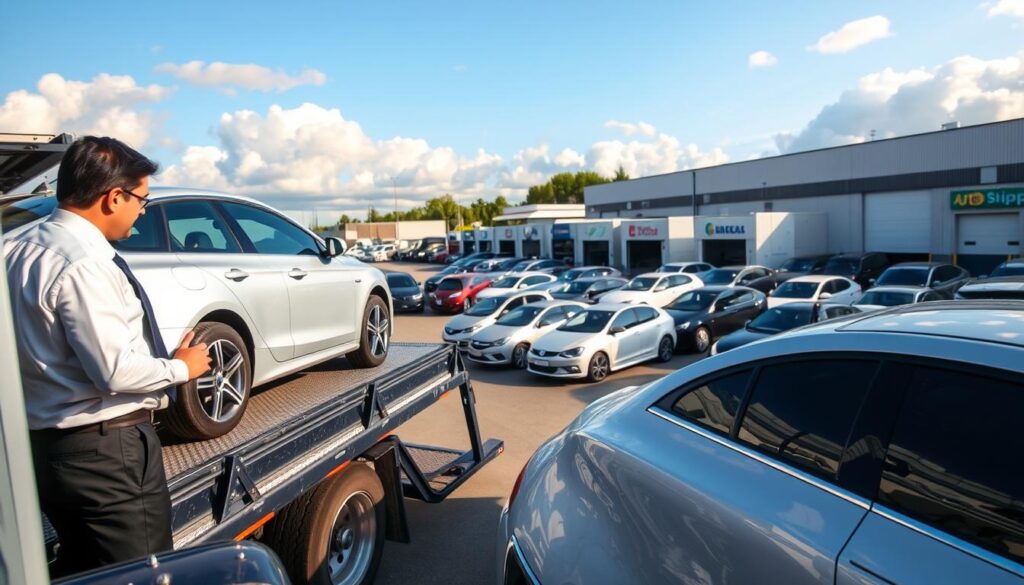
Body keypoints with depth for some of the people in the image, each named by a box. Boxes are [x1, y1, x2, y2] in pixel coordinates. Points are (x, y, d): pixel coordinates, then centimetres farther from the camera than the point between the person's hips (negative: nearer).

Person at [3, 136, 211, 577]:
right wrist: (181, 367, -9)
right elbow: (116, 371, -25)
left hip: (45, 442, 9)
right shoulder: (83, 263, -22)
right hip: (105, 449, -9)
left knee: (79, 565, 24)